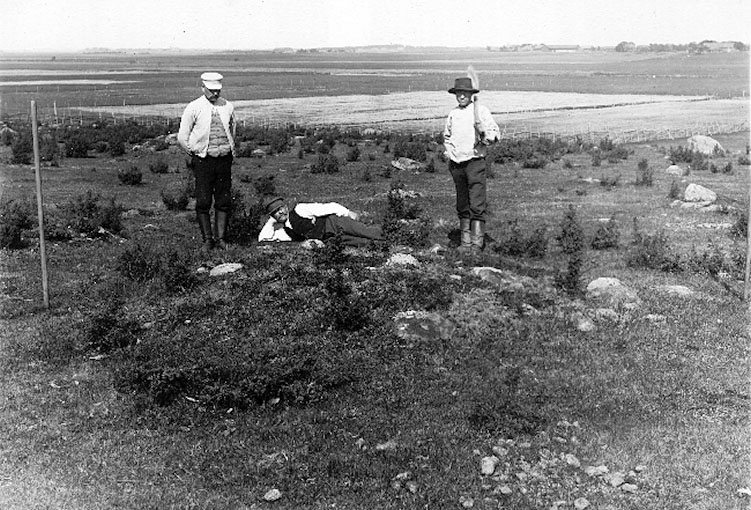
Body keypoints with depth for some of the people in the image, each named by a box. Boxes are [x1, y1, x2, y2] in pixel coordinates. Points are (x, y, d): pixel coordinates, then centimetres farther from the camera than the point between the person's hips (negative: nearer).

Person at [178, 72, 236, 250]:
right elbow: (182, 137, 1)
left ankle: (221, 237, 13)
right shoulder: (193, 108, -2)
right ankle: (207, 239, 7)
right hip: (203, 160, -3)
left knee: (224, 200, 4)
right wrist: (195, 153, 2)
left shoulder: (228, 107, 8)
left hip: (224, 160, 3)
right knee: (203, 201, -2)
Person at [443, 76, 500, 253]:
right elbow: (446, 136, 29)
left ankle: (477, 243, -9)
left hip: (474, 161, -5)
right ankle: (465, 242, 16)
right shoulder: (452, 114, 14)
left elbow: (496, 132, -3)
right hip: (456, 164, 5)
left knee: (477, 206, -10)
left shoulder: (481, 111, -1)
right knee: (462, 207, 9)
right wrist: (449, 151, 13)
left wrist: (486, 137, -23)